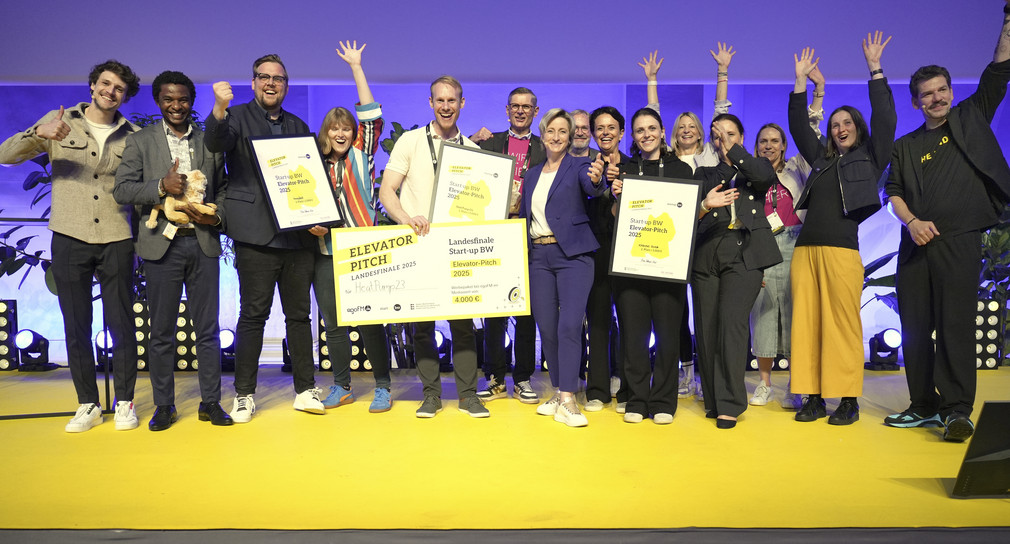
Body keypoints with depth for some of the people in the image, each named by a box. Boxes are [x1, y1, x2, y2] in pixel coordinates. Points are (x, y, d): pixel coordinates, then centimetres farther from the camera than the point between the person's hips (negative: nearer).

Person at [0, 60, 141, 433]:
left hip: (116, 240, 0)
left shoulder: (131, 136, 7)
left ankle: (125, 402, 17)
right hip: (69, 239, 0)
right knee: (76, 327, 6)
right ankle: (88, 404, 18)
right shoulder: (60, 123, 5)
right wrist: (38, 133, -19)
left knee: (121, 325, 3)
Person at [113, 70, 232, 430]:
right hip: (162, 243, -1)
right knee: (162, 331, 6)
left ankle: (211, 402, 15)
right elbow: (121, 190, -1)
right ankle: (164, 405, 17)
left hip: (203, 242, 1)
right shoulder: (140, 141, 7)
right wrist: (161, 186, -17)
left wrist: (216, 218, -6)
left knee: (207, 329, 5)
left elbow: (223, 189, 13)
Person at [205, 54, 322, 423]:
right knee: (253, 315, -2)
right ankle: (244, 395, 9)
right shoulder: (237, 117, 5)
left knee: (299, 313, 8)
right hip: (257, 235, -4)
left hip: (298, 234, 4)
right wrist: (219, 109, -36)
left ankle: (305, 390, 15)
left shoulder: (297, 126, 19)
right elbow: (215, 144, -16)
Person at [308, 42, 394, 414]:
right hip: (326, 253, 3)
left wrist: (356, 67, -1)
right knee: (333, 324, 9)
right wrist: (312, 226, -6)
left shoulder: (361, 157, 5)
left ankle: (383, 386, 11)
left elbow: (372, 117, -3)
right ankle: (341, 387, 22)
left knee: (370, 322, -1)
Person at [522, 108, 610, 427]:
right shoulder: (532, 174, 17)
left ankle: (567, 401, -9)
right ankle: (558, 392, 19)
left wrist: (597, 180, -42)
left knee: (570, 325, -13)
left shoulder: (579, 166, 1)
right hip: (539, 256, 5)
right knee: (546, 327, 6)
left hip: (573, 254, -5)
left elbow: (593, 188, -21)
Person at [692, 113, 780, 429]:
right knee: (706, 329, -1)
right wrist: (706, 205, -13)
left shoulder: (756, 168, 18)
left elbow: (766, 177, -9)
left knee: (732, 322, -17)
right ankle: (712, 400, 11)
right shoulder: (704, 174, 21)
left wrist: (733, 149, -4)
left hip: (744, 253, -3)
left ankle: (730, 404, -11)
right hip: (707, 254, 3)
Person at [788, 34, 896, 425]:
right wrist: (801, 81, 17)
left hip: (842, 250, -4)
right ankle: (814, 397, 5)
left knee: (843, 325, -6)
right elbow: (798, 126, 21)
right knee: (807, 323, 0)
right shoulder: (822, 159, 22)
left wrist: (875, 70, 2)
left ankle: (848, 400, 0)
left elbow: (884, 120, 2)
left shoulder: (870, 158, 12)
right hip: (805, 249, 5)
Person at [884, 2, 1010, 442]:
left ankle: (957, 409, -6)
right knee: (914, 326, 4)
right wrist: (912, 221, -9)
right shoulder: (905, 146, 16)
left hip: (959, 241, -3)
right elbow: (893, 193, 8)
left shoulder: (972, 118, 12)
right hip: (915, 244, 3)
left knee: (955, 324, -10)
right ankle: (923, 405, 13)